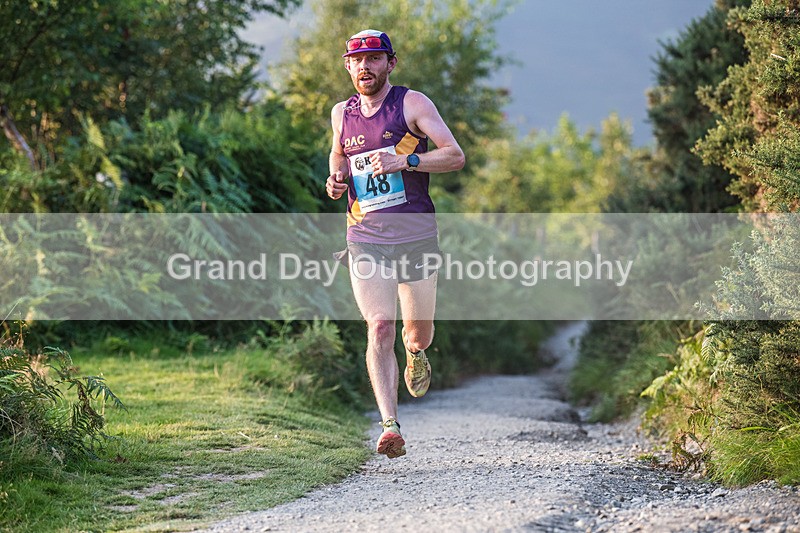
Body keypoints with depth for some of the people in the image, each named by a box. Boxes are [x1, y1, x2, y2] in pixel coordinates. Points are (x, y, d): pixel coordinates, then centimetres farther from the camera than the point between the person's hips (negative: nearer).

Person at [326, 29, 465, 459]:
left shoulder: (412, 103, -3)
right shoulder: (341, 113, 9)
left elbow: (455, 156, -8)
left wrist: (405, 161, -21)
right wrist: (336, 181, 6)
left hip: (416, 236, -1)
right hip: (365, 241, 2)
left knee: (419, 335, 9)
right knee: (379, 330, -13)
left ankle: (414, 353, 48)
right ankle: (390, 428, -16)